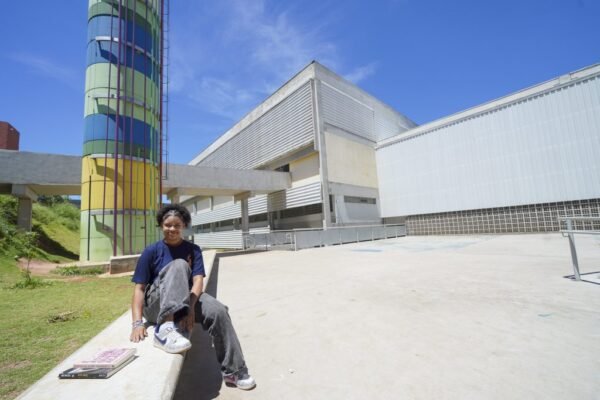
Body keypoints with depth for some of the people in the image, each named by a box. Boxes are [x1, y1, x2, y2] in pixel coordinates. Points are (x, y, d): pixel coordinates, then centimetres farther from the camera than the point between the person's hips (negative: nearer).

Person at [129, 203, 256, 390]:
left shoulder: (193, 250, 4)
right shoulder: (152, 251, 0)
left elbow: (198, 280, -8)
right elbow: (139, 288, -6)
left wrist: (191, 306, -26)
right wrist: (137, 323, -20)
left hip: (188, 298, 2)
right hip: (155, 303, -2)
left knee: (218, 311, -27)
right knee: (179, 265, -29)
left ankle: (233, 371, -11)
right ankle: (165, 329, -42)